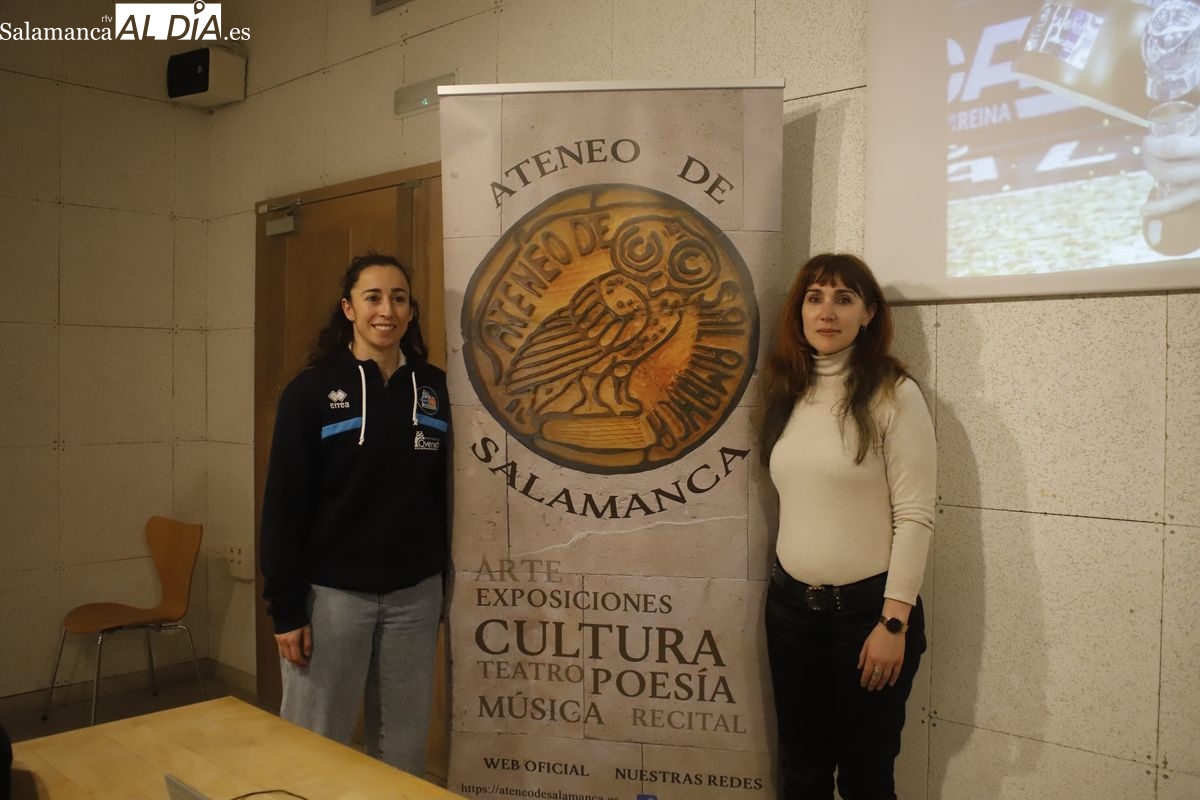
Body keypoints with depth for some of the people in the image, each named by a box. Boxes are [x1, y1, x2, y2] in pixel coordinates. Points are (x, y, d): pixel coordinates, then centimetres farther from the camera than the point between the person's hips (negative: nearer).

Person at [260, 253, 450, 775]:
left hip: (414, 595, 3)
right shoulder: (312, 390, -6)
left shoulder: (434, 389, 4)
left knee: (404, 746, 14)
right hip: (332, 593, -3)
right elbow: (284, 505, -7)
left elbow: (442, 492, 9)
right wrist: (285, 608, -9)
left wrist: (445, 582, 9)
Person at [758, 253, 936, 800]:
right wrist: (783, 589, 9)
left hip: (867, 607, -5)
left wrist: (894, 621, -15)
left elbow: (915, 516, -12)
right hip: (790, 606, 5)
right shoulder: (787, 392, 6)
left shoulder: (892, 394, -10)